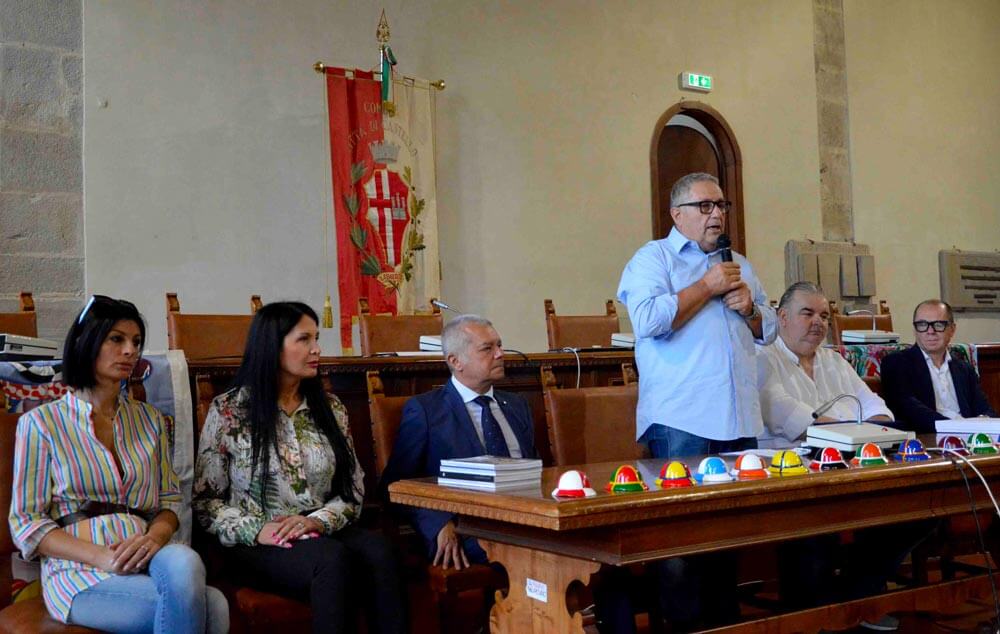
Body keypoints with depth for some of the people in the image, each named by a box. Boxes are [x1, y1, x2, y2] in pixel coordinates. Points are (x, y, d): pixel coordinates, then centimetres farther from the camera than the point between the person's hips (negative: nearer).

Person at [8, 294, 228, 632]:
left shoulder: (149, 418, 17)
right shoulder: (41, 422, 4)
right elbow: (25, 524, 0)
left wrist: (156, 535, -10)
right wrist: (103, 556, -16)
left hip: (146, 558, 4)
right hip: (79, 571, -4)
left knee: (184, 561, -36)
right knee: (211, 606, -31)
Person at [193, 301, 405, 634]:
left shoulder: (330, 408, 11)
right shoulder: (228, 410, 1)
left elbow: (353, 491, 9)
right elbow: (205, 498, 1)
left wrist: (319, 520, -11)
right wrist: (255, 531, -15)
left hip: (323, 534, 3)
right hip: (257, 545, -3)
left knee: (377, 550, -31)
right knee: (332, 559, -35)